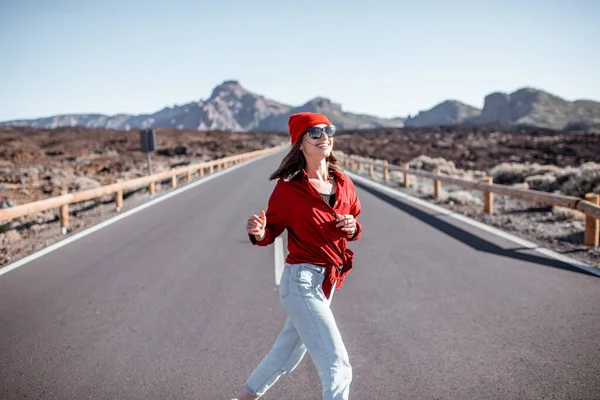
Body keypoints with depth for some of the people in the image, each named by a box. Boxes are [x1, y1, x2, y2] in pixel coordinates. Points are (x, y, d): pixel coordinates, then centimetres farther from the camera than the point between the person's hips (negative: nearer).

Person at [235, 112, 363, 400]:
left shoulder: (343, 182, 3)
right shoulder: (288, 187, -12)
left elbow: (354, 225, 15)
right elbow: (272, 231, -6)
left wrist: (352, 228, -8)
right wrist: (259, 233, -28)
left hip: (327, 281, 7)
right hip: (302, 281, -7)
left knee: (286, 357, 24)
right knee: (338, 368, -7)